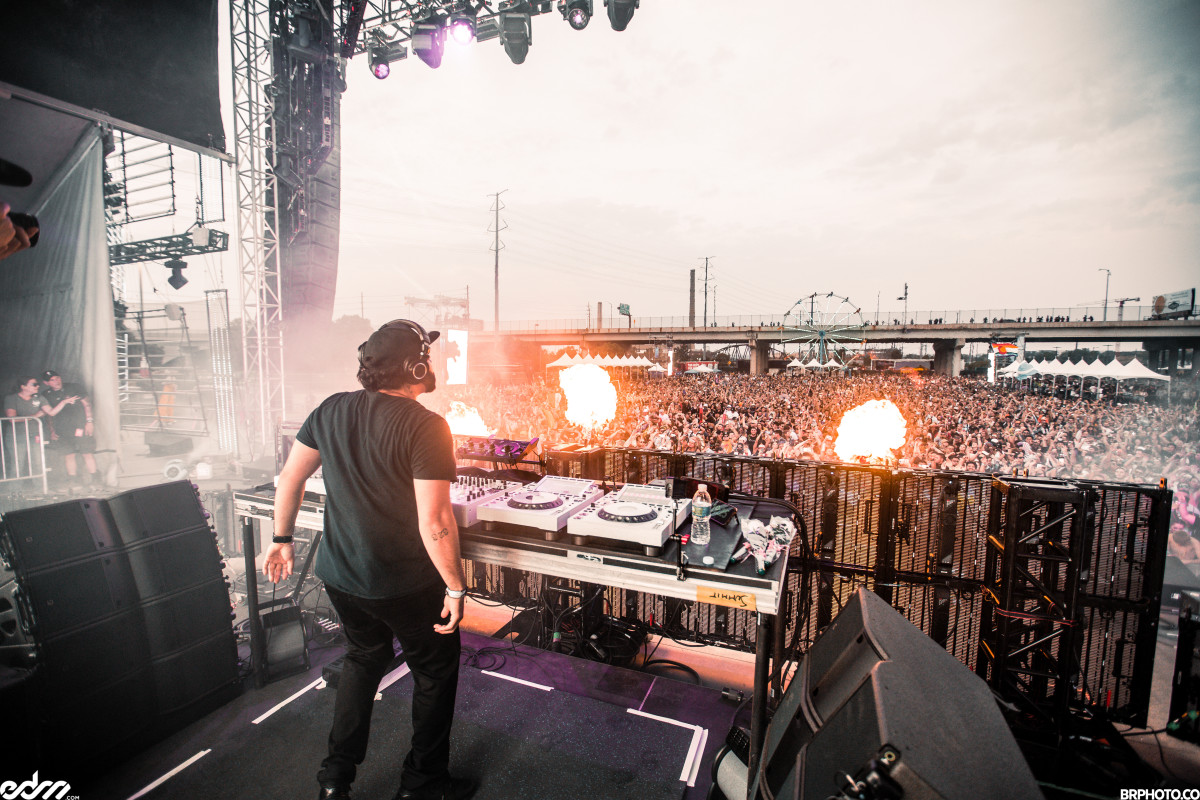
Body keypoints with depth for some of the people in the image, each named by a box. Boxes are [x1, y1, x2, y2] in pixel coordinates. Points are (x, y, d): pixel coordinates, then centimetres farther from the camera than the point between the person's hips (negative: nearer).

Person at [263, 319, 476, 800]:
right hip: (405, 584, -6)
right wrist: (456, 586, -15)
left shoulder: (331, 410, -3)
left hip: (339, 574, 6)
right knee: (436, 671, 19)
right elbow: (434, 522, -26)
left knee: (363, 660, 31)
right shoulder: (425, 427, -23)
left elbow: (290, 478, 6)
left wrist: (282, 538, 19)